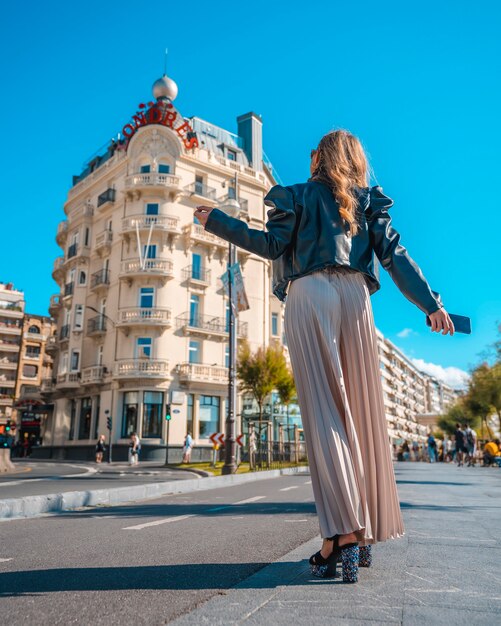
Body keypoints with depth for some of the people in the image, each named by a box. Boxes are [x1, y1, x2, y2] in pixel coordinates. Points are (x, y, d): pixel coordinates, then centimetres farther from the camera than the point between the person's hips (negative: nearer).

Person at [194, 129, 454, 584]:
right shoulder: (369, 201, 21)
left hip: (309, 295, -3)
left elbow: (273, 245, 3)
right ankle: (366, 530, 11)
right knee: (362, 411, 5)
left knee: (324, 411, -8)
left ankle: (343, 533, -16)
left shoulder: (298, 195, 14)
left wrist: (217, 221, 13)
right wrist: (431, 303, 5)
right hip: (354, 296, 3)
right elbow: (395, 254, 9)